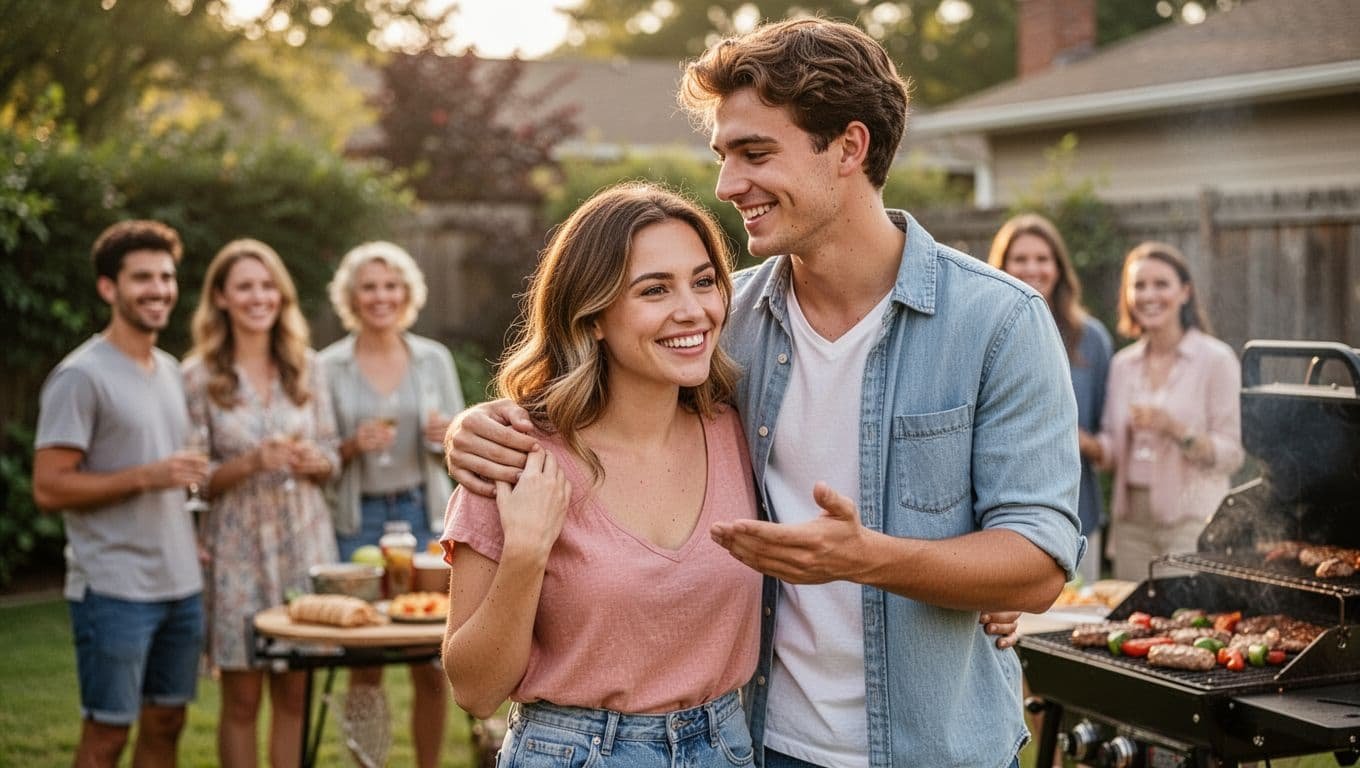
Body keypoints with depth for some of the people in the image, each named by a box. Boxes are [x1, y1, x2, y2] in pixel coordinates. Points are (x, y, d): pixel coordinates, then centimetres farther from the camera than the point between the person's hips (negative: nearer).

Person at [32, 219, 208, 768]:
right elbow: (49, 487, -15)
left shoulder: (170, 371, 14)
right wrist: (146, 477, -20)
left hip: (181, 585, 7)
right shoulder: (82, 376, -10)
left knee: (165, 722, 12)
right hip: (114, 591, -7)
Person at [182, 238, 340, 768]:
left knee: (293, 693, 6)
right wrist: (253, 462, -18)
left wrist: (316, 462, -10)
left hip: (304, 541, 3)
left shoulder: (305, 369, 7)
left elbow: (331, 458, 12)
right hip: (237, 547, -3)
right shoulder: (199, 377, -2)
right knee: (242, 699, 2)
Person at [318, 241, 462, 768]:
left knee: (432, 665, 1)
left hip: (423, 514, 1)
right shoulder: (328, 367, 1)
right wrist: (353, 446, -16)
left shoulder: (435, 359, 5)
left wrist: (448, 438, -12)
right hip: (357, 521, -1)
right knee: (365, 665, 2)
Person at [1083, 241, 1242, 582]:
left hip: (1191, 522, -5)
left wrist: (1175, 429, -21)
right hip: (1131, 520, 5)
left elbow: (1231, 454, -8)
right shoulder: (1123, 363, 11)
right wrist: (1087, 444, -5)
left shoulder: (1216, 359, -4)